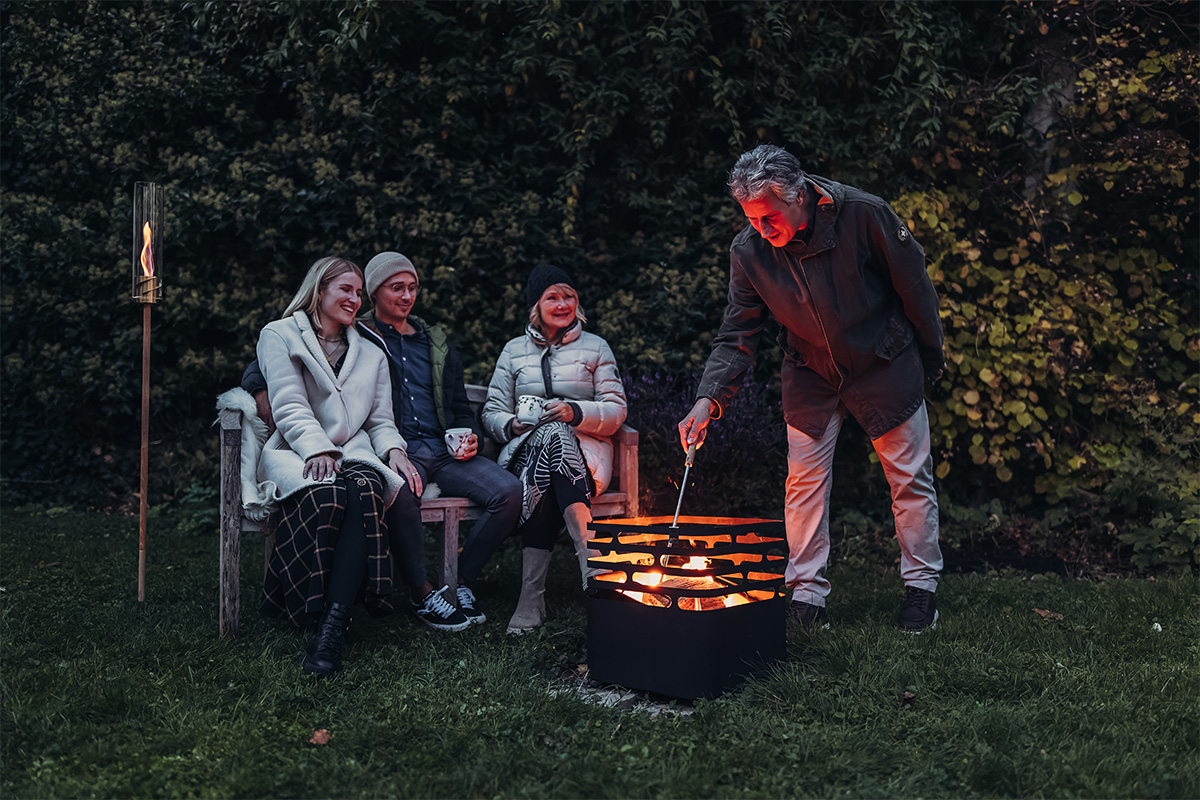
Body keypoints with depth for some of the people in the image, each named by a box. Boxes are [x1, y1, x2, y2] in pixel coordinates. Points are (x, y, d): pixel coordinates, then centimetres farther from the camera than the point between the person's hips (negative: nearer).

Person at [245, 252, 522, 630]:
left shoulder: (437, 343, 26)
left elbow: (460, 407, 30)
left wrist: (468, 437, 8)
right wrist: (261, 390, -15)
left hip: (442, 450, 5)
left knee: (510, 491, -21)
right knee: (402, 491, -41)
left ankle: (462, 582, -6)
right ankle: (422, 594, -21)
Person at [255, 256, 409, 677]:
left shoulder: (370, 353, 26)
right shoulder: (280, 335, 13)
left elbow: (380, 420, 22)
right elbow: (289, 406, -1)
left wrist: (393, 448, -2)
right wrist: (316, 449, -18)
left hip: (354, 452, 2)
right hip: (294, 451, -2)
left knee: (365, 492, -36)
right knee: (326, 495, -39)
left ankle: (332, 625, -45)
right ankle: (315, 612, -35)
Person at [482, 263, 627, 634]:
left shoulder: (595, 347, 15)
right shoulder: (514, 350, 20)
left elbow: (616, 411, 6)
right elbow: (492, 412, 15)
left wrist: (576, 412, -13)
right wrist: (511, 425, -8)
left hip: (584, 452, -1)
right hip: (527, 448, 1)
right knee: (551, 436, -37)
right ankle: (595, 569, -43)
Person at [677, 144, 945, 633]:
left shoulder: (864, 215, -24)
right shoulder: (749, 252, -16)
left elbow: (914, 285, -11)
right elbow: (737, 336, -12)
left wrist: (931, 355, -1)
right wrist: (708, 399, -25)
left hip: (886, 366, -2)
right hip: (811, 376, 2)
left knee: (910, 477, 7)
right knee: (804, 481, 1)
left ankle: (921, 587, 24)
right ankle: (806, 595, 12)